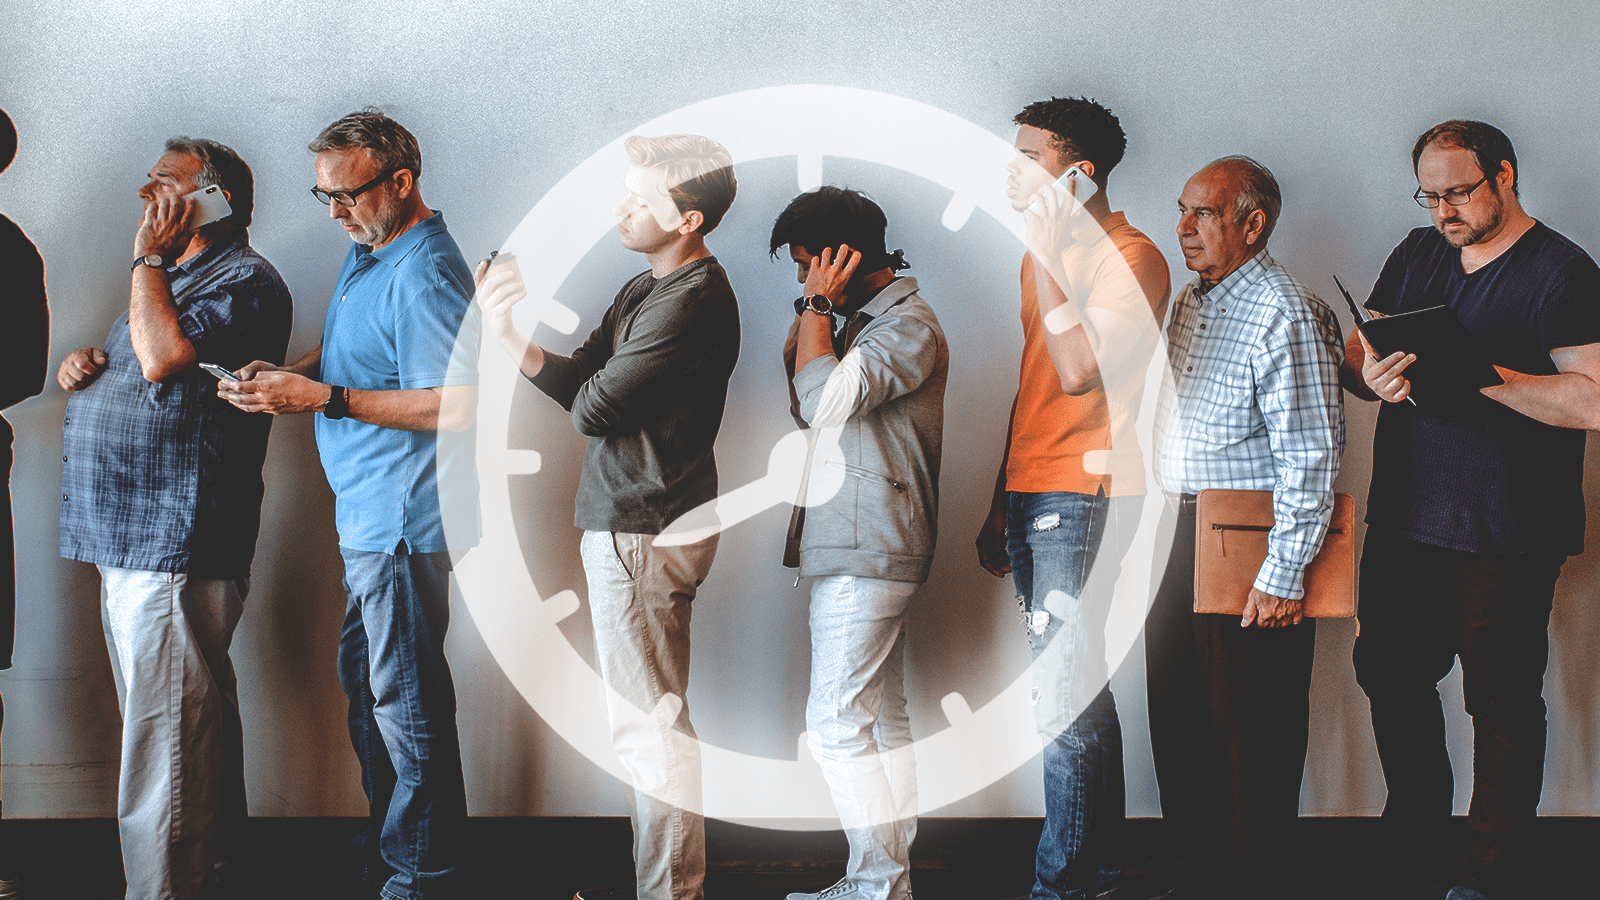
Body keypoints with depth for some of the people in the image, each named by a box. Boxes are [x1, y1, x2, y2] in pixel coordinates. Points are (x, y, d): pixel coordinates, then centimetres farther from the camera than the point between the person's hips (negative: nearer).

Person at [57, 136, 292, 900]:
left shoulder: (244, 281, -9)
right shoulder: (171, 276, 22)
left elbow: (163, 357, -24)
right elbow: (135, 369, 32)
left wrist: (146, 257, -11)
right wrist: (84, 362, 9)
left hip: (173, 543, -10)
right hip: (131, 539, 10)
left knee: (164, 734, -9)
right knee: (192, 715, 16)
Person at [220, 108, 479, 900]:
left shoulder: (423, 274, -21)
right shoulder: (367, 251, 12)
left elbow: (454, 404, -26)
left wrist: (324, 398, -24)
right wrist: (286, 375, 2)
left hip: (402, 522, -10)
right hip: (367, 515, 10)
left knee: (405, 700, -1)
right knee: (365, 685, 19)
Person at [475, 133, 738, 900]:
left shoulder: (691, 301, -19)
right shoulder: (646, 290, 14)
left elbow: (592, 406, -19)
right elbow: (575, 380, 7)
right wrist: (507, 333, -6)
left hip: (643, 533, -10)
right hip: (625, 525, 10)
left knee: (650, 724, -3)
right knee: (646, 720, 17)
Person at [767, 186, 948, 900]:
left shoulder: (909, 326, -12)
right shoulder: (862, 321, 18)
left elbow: (825, 400, -23)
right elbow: (805, 409, 22)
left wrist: (817, 307, -12)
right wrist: (808, 322, 9)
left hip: (866, 552, -10)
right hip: (855, 548, 10)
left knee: (836, 722, -10)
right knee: (882, 720, 11)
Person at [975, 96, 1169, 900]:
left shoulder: (1130, 257, -8)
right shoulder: (1047, 256, 18)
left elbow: (1079, 372, -21)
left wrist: (1046, 255, -18)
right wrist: (1000, 505, 20)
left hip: (1081, 494, -8)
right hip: (1032, 495, 9)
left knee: (1063, 695, -9)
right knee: (1074, 690, 12)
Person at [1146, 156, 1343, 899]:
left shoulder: (1286, 314, -15)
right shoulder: (1190, 301, 13)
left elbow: (1310, 455, -18)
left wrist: (1284, 574, -21)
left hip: (1254, 546, -9)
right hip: (1190, 532, 9)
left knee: (1251, 732, 0)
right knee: (1178, 715, 14)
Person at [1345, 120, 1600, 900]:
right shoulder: (1417, 255, 12)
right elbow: (1354, 351, 12)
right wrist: (1370, 372, -12)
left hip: (1505, 539, -6)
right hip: (1403, 521, 7)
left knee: (1503, 703, 1)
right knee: (1390, 676, 13)